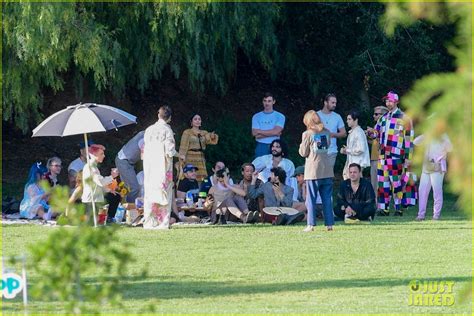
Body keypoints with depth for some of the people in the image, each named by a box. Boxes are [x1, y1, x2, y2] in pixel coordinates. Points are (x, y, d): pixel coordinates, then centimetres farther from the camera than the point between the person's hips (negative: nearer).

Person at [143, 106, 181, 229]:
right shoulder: (167, 130, -8)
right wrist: (179, 155, 6)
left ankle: (149, 222, 4)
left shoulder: (149, 130, 6)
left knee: (150, 193, 7)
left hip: (149, 167, 4)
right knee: (164, 193, 2)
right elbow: (170, 151, -12)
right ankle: (163, 222, -2)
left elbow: (145, 149, 9)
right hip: (163, 167, -4)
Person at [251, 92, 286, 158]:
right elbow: (255, 134, -4)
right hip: (261, 147, 1)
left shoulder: (280, 116, 4)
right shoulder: (256, 117, 7)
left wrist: (260, 131, -4)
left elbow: (276, 131, -10)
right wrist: (272, 133, -8)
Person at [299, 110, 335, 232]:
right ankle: (329, 224, 6)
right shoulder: (326, 132, 6)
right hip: (327, 169, 4)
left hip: (313, 170, -4)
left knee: (311, 199, 1)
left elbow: (303, 153, -2)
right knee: (327, 198, 8)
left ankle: (311, 224, -4)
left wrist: (302, 145, 15)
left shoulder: (307, 134, -7)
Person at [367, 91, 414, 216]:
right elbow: (377, 133, 21)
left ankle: (399, 208, -2)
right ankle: (383, 208, 7)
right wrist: (371, 132, -4)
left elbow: (409, 139, -3)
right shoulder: (383, 118, 17)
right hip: (383, 155, 6)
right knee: (382, 182, 4)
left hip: (396, 155, -6)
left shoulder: (403, 119, -2)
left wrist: (407, 157, -7)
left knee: (396, 181, -7)